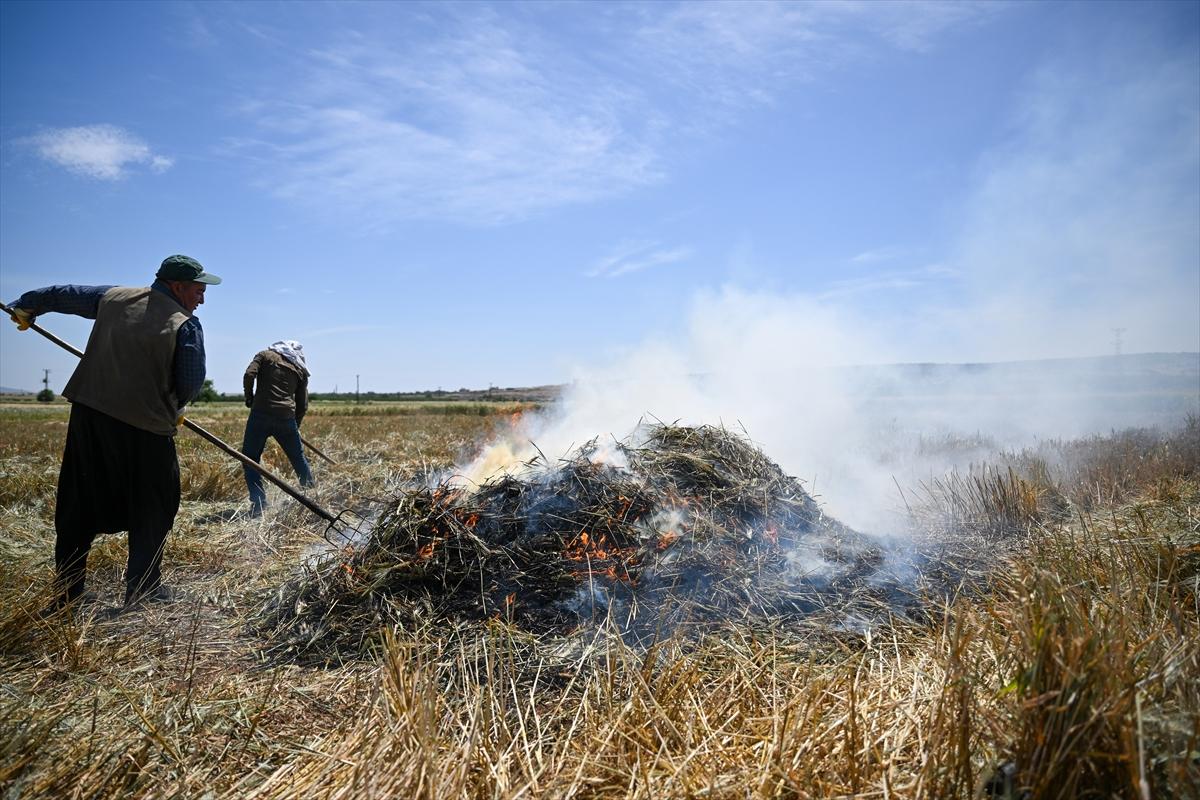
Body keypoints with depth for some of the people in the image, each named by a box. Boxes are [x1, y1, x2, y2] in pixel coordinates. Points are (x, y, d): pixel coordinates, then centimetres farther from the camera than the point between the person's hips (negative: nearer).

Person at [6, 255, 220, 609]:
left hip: (88, 413, 6)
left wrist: (25, 307, 42)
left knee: (77, 508, 15)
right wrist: (170, 408, 12)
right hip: (145, 425, -6)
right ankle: (143, 590, 14)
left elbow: (62, 294, 22)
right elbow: (191, 385, -9)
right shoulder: (186, 324, -9)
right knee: (152, 509, 10)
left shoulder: (113, 297, 8)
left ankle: (66, 594, 23)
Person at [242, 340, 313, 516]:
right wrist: (295, 427, 26)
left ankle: (258, 505, -2)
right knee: (299, 459, 17)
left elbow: (249, 375, -6)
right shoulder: (300, 369, 16)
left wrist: (249, 398, 9)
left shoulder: (265, 355, 11)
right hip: (286, 417, 2)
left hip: (260, 414, -2)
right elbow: (302, 405, 15)